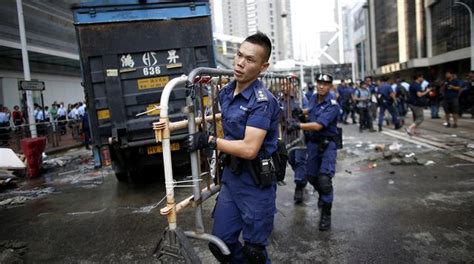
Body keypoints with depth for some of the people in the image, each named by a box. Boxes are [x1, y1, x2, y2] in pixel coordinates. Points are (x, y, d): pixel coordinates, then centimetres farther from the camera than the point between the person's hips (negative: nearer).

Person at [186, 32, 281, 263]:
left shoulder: (262, 101, -20)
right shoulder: (225, 93, 4)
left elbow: (249, 149, -27)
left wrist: (208, 141, -19)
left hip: (256, 184, -7)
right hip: (231, 177, 7)